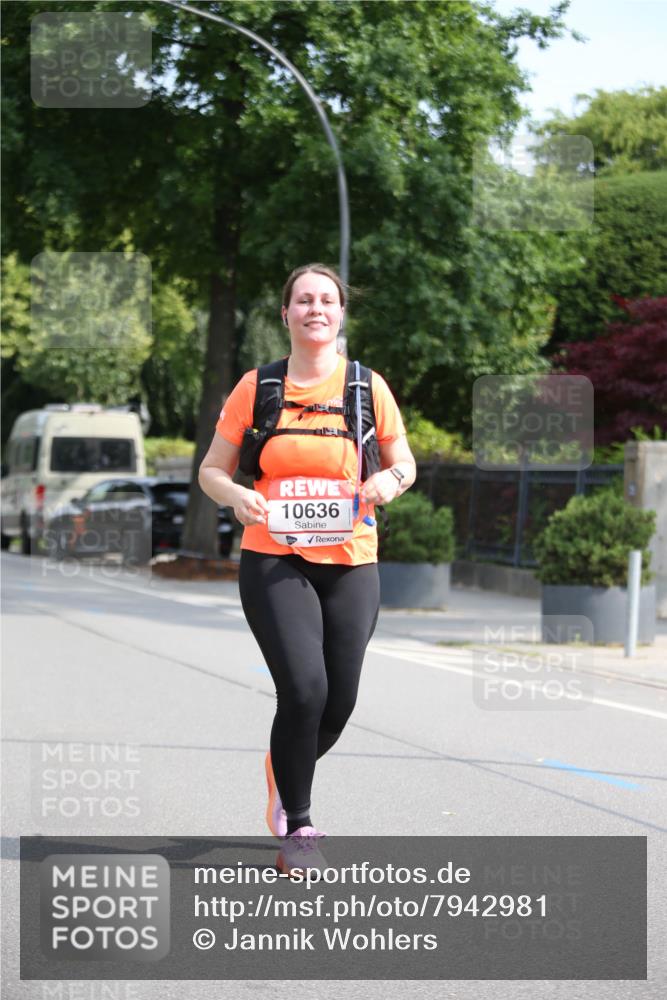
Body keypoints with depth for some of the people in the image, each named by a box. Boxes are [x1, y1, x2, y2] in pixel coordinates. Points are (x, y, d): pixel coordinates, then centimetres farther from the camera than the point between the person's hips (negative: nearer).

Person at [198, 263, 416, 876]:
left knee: (339, 701, 3)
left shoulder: (367, 386, 4)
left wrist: (392, 479, -10)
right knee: (304, 688, -17)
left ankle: (286, 771, 38)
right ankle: (297, 828, 1)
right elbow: (212, 470, 7)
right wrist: (237, 496, -15)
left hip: (351, 565, 2)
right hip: (274, 562, -2)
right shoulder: (257, 387, 2)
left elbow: (403, 462, 14)